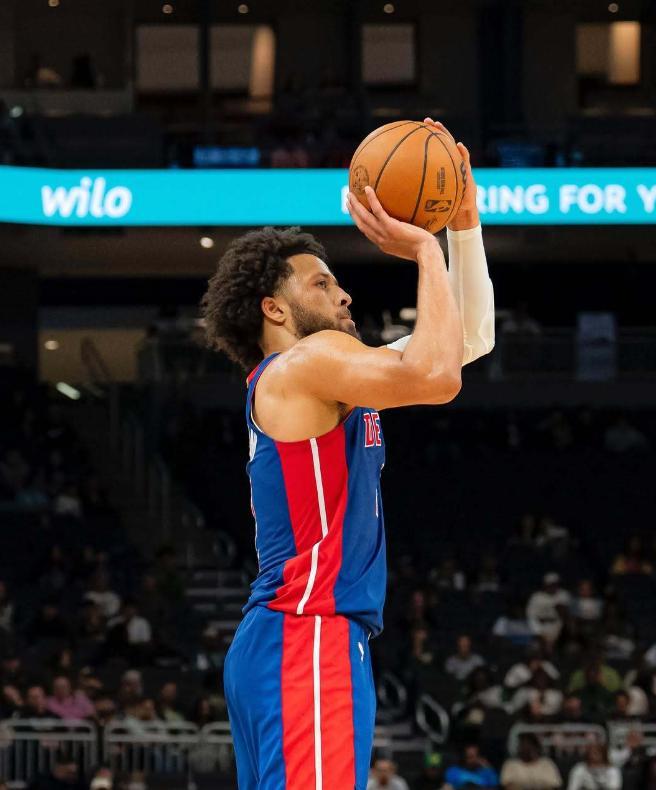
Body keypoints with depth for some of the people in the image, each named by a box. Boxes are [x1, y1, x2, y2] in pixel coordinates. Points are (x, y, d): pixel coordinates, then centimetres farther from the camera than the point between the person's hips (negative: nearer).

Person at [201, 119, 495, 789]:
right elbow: (436, 376, -21)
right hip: (307, 637, -11)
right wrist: (425, 251, -8)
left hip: (300, 640, 11)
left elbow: (470, 338, 26)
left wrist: (465, 225, 17)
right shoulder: (306, 362, -5)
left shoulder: (329, 371, 24)